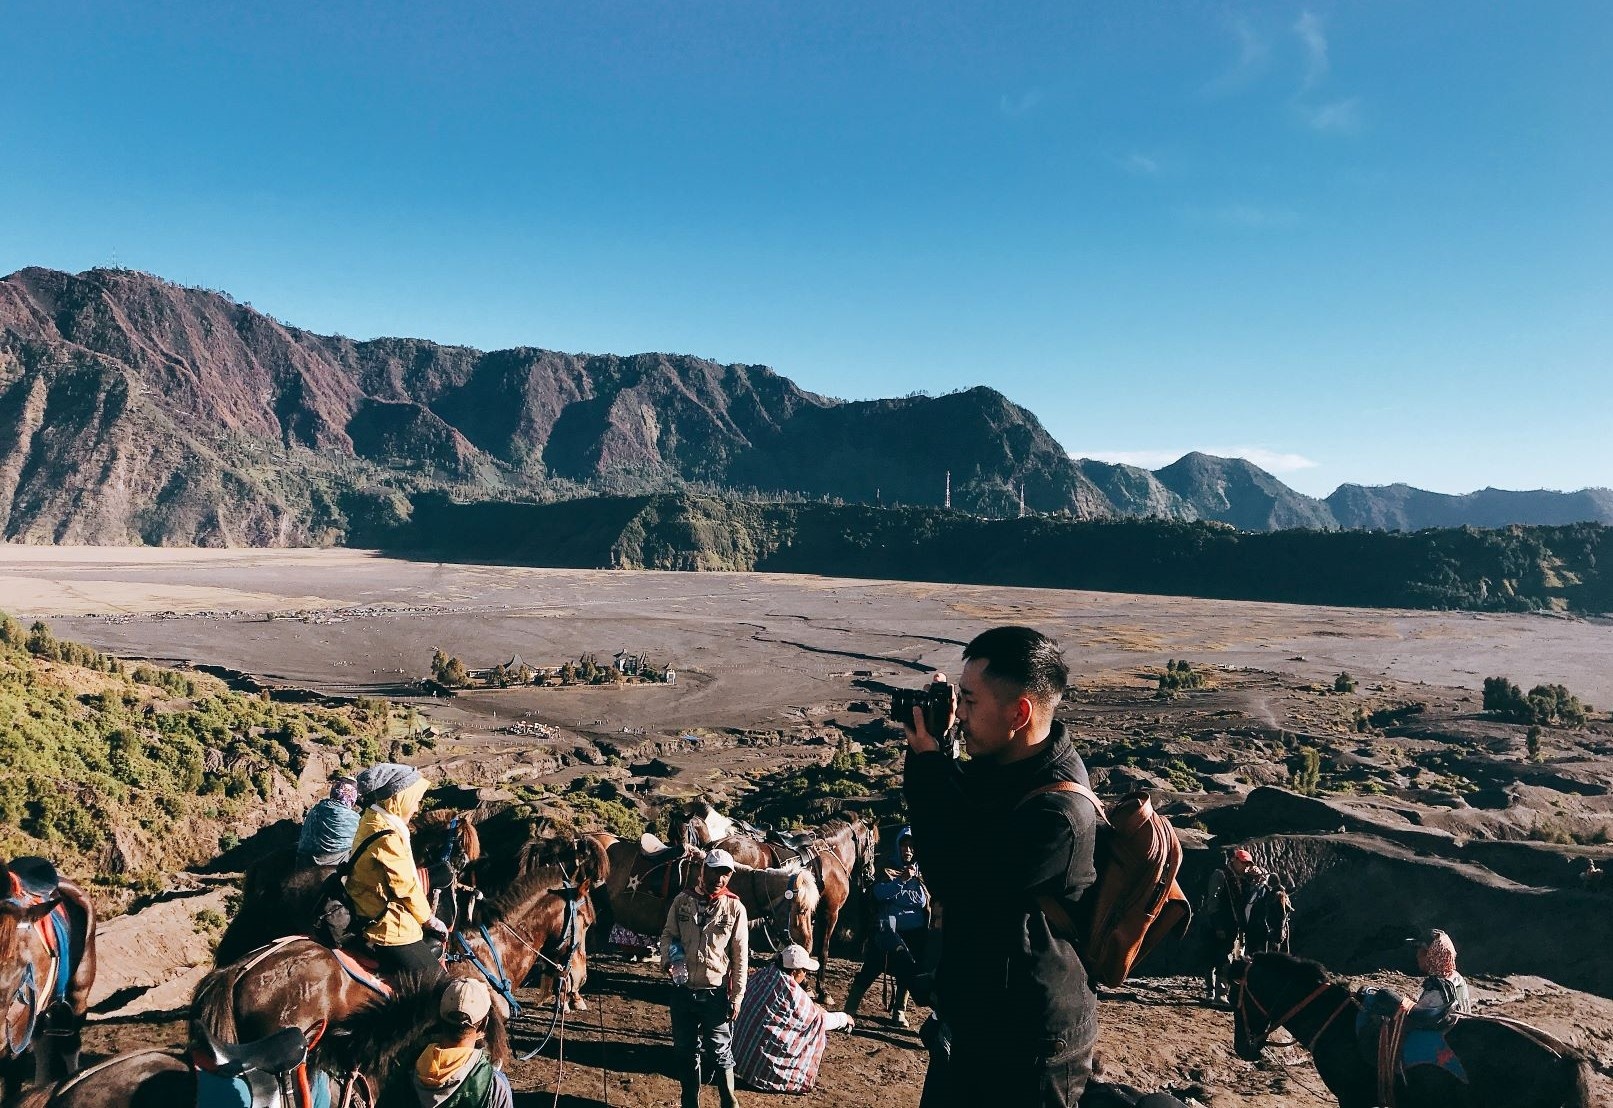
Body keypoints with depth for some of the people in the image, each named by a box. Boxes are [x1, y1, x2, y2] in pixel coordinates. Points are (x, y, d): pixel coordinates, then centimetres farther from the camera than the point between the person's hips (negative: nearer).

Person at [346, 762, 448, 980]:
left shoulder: (371, 823, 7)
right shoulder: (388, 837, -22)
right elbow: (406, 887, -16)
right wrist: (428, 919, 0)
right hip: (392, 929, -10)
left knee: (436, 949, 19)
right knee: (436, 983, -7)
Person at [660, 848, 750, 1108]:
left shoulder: (735, 908, -6)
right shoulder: (682, 900, -1)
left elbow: (740, 955, -4)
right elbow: (668, 934, 9)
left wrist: (737, 996, -6)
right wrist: (667, 959, -12)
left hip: (716, 992, -2)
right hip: (683, 990, 3)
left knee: (720, 1052, 8)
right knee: (686, 1052, 15)